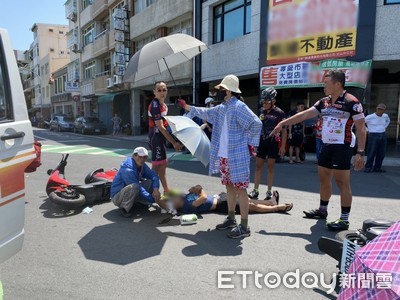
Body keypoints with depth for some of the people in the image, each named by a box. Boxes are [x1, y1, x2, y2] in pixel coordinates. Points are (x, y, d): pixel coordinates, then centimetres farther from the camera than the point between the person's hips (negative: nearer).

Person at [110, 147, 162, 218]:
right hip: (117, 196, -8)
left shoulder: (142, 166, -2)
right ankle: (124, 208, -18)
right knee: (134, 186, -37)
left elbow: (154, 175, -6)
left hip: (131, 194, 8)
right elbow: (138, 188, -29)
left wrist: (156, 189, -26)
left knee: (150, 181, -6)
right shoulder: (127, 170, -28)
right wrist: (154, 200, -26)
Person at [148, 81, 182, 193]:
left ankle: (166, 190, 28)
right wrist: (174, 142, -23)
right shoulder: (155, 105, -18)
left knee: (163, 163, 16)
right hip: (156, 137, -9)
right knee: (157, 165, -5)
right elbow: (160, 126, -22)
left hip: (161, 137, 9)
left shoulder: (164, 105, 10)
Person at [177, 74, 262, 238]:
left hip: (237, 156, -9)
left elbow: (256, 123, -19)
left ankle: (244, 226, 5)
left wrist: (247, 141, -11)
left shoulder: (239, 106, -14)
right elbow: (206, 112, 27)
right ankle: (231, 218, 30)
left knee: (240, 189, -3)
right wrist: (187, 107, 29)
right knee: (229, 187, 16)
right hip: (223, 156, 9)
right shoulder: (221, 108, 13)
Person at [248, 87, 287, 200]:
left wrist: (283, 146, -9)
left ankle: (269, 191, 14)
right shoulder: (261, 111, 6)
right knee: (258, 165, 4)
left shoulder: (279, 113, -7)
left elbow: (283, 130, -6)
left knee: (270, 166, 3)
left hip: (273, 143, -4)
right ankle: (255, 190, 10)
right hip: (261, 141, 4)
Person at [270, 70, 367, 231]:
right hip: (326, 146, 8)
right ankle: (322, 210, 30)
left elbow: (361, 129, -12)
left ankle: (344, 219, 5)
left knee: (342, 182, -4)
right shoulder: (323, 102, 9)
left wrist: (360, 153, -17)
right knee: (323, 179, 14)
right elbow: (304, 115, 10)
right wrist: (283, 123, 7)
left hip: (342, 147, -8)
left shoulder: (351, 102, -12)